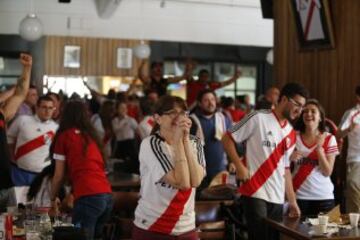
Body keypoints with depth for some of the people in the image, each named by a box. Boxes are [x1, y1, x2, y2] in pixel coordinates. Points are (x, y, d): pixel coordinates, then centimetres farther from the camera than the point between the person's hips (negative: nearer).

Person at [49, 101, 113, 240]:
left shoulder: (64, 136, 7)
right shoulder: (92, 135, 22)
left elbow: (59, 175, 8)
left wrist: (53, 199, 23)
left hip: (88, 198, -6)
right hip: (107, 196, 6)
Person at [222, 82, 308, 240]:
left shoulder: (291, 134, 14)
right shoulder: (258, 118, -5)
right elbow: (227, 139, -3)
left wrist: (292, 201, 16)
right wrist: (239, 166, -14)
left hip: (277, 198, 6)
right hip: (255, 193, -6)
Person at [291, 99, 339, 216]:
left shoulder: (329, 139, -2)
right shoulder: (294, 137, 1)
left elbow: (327, 172, -7)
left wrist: (319, 148, -16)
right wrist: (290, 158, -12)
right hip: (299, 195, 0)